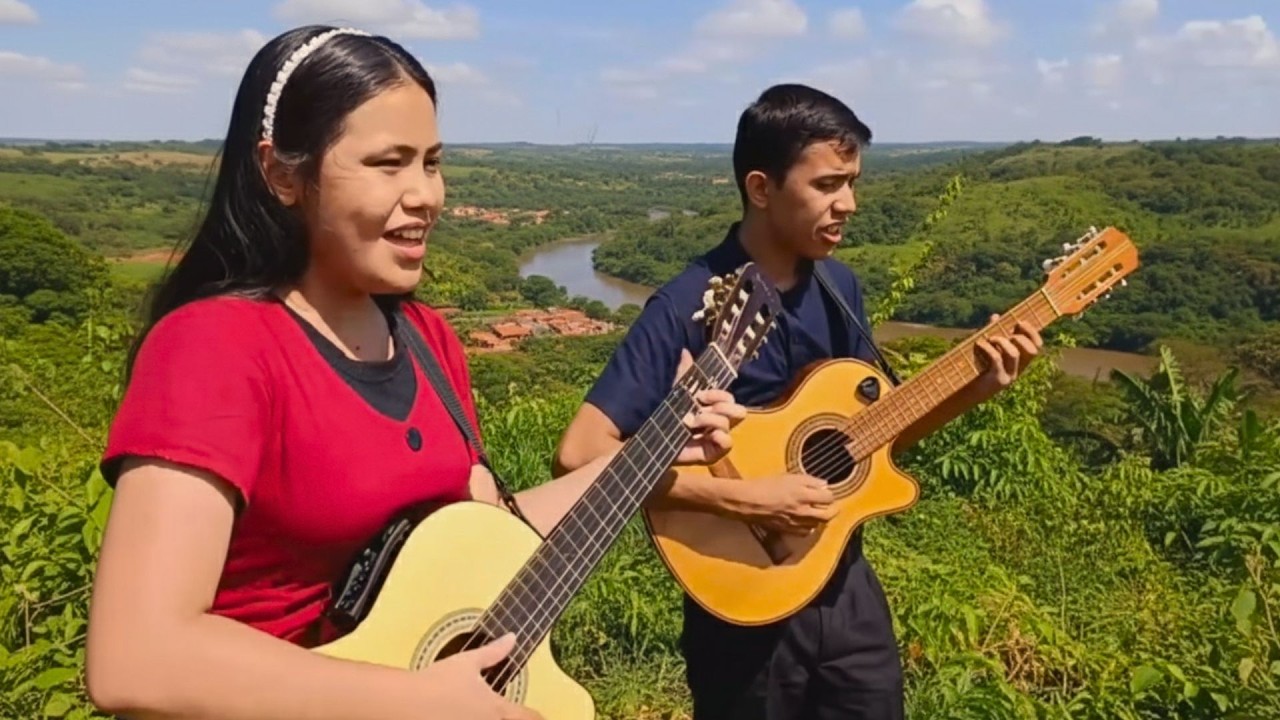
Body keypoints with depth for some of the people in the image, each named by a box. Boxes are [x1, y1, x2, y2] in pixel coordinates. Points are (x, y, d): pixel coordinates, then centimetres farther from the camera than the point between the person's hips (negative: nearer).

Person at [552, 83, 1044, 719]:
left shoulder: (840, 288, 1)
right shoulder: (689, 307, -20)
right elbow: (579, 454, -27)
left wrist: (976, 389, -4)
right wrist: (746, 500, -29)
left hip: (846, 587, 6)